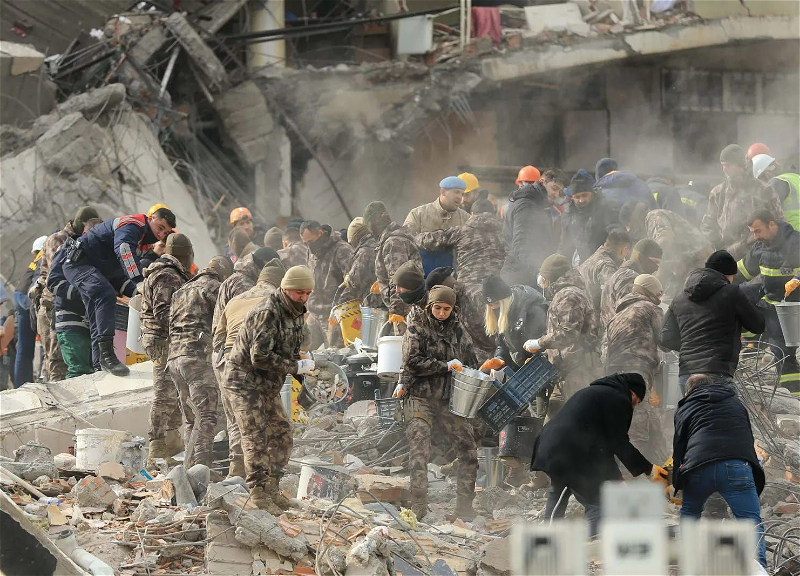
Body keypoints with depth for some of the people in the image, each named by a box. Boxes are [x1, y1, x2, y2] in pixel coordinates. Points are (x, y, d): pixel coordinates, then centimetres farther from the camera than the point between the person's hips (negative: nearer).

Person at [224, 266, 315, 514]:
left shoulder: (295, 314, 8)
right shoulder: (267, 313, -23)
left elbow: (291, 352, 19)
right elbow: (260, 357, -28)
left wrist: (302, 374, 1)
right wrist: (296, 367, -23)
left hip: (268, 385, 9)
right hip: (245, 381, -9)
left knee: (282, 434, 8)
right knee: (256, 439, -12)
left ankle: (271, 488, 15)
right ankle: (259, 494, -11)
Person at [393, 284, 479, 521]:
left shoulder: (458, 331, 14)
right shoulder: (417, 328, 1)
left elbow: (470, 363, 24)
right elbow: (412, 361, -10)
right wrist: (445, 366, -11)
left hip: (450, 398, 4)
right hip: (420, 397, -4)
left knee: (468, 448, -3)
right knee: (419, 450, -14)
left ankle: (464, 505, 5)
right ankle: (418, 506, -16)